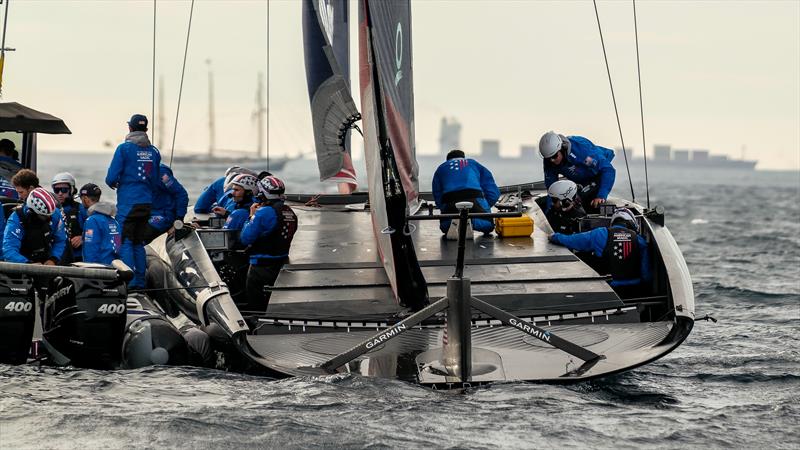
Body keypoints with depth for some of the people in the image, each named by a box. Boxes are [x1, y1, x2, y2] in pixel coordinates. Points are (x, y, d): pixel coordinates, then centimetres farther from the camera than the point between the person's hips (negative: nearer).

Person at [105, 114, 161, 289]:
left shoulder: (124, 148, -8)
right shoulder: (154, 151, 8)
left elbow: (111, 178, -10)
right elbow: (156, 183, 13)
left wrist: (114, 184, 12)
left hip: (128, 202, -5)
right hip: (147, 202, 5)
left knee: (125, 242, -3)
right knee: (139, 243, 13)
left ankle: (129, 282, -11)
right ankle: (140, 282, 12)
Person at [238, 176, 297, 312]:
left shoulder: (264, 213, -19)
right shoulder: (290, 213, 4)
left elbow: (245, 238, -16)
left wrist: (252, 216, -3)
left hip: (261, 267, -8)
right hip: (282, 264, 8)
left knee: (255, 306, 1)